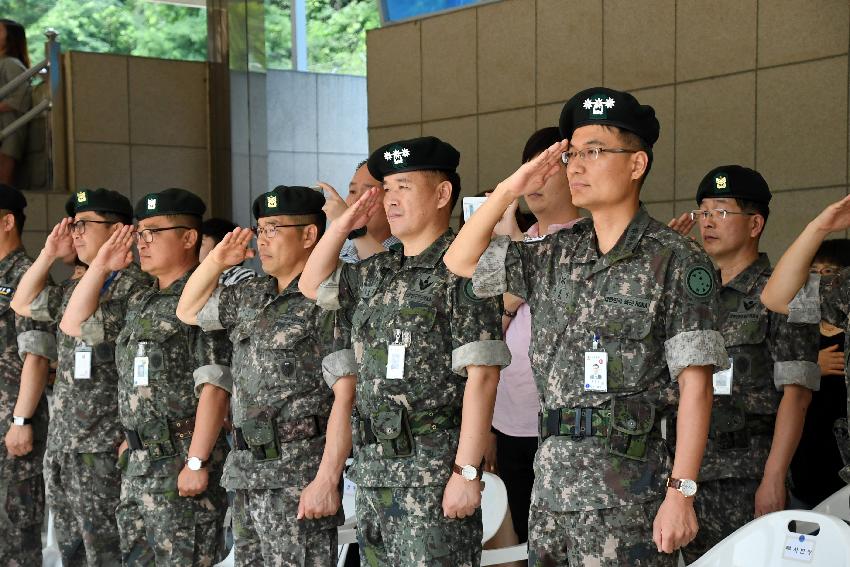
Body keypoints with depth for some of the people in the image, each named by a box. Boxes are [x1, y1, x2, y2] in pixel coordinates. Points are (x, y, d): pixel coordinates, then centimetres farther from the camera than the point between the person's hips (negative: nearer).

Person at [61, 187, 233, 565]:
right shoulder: (139, 303, 16)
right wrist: (101, 266, 15)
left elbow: (214, 388, -18)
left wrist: (197, 463, -21)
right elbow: (74, 325, 25)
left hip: (181, 466, -9)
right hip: (137, 462, 9)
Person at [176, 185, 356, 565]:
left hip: (299, 480, -8)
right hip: (247, 475, 8)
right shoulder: (251, 297, 13)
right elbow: (188, 311, 28)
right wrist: (217, 260, 12)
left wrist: (327, 480, -24)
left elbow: (346, 396, -19)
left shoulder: (327, 302, -12)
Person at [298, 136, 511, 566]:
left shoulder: (462, 272, -11)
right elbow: (312, 285, 28)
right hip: (373, 466, 8)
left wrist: (466, 472, -19)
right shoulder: (377, 274, 13)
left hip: (435, 469, -8)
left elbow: (481, 377, -15)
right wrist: (343, 224, 14)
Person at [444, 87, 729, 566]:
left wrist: (682, 492, -15)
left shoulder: (678, 262, -5)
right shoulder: (557, 256, 13)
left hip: (629, 494, -6)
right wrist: (511, 189, 9)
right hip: (552, 484, 6)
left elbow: (695, 386, -9)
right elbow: (461, 261, 19)